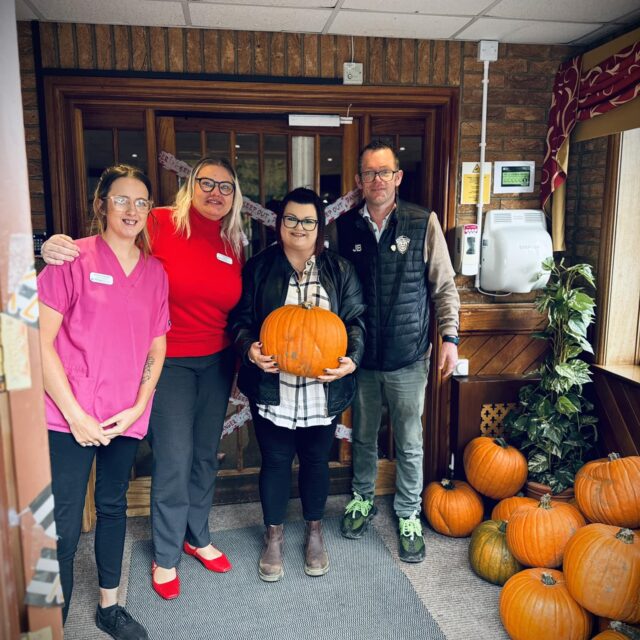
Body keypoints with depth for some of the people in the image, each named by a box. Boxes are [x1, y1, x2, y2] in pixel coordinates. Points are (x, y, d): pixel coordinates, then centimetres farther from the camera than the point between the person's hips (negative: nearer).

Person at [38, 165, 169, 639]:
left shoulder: (155, 272, 6)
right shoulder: (74, 258, -6)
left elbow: (157, 347, 9)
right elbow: (42, 339, -9)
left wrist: (137, 408, -1)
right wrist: (74, 413, -11)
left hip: (126, 418, 4)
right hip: (71, 417, -4)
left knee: (113, 508, 19)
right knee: (64, 528, 0)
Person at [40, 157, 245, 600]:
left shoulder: (234, 245, 4)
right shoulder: (161, 225, -12)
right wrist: (59, 248, -33)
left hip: (216, 363, 5)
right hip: (169, 363, -5)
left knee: (206, 455, 17)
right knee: (173, 461, 1)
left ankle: (197, 537, 40)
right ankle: (166, 556, 27)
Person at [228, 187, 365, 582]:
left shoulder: (339, 270, 3)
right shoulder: (259, 267, 0)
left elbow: (356, 320, 2)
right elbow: (240, 318, 1)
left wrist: (351, 360, -15)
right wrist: (250, 348, -19)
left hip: (323, 389, 1)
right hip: (272, 387, -1)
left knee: (317, 459, 15)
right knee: (276, 460, 12)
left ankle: (315, 532, 39)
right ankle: (274, 535, 35)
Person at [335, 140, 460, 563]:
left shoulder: (423, 223, -5)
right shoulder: (346, 226, 0)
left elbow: (444, 286, 0)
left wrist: (450, 337, -6)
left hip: (408, 357, -2)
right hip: (361, 354, 2)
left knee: (410, 443, 9)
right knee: (363, 436, 18)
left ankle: (409, 516, 30)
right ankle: (363, 500, 41)